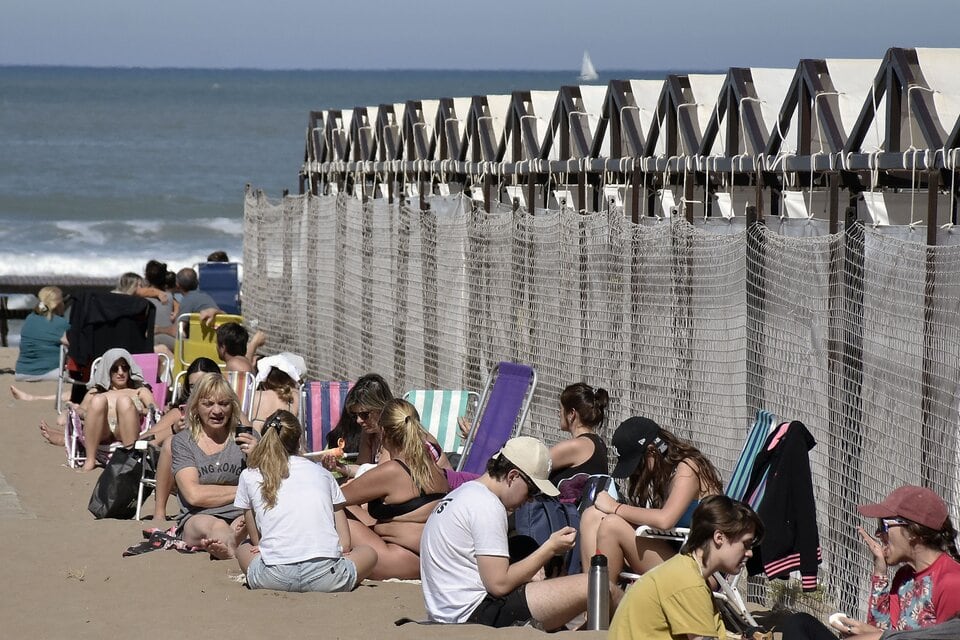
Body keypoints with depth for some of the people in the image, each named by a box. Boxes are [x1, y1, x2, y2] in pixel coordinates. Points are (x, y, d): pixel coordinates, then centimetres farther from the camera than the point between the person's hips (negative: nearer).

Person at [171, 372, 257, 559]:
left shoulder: (247, 438, 15)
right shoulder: (182, 442, 12)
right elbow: (194, 495, -2)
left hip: (243, 518, 2)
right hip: (198, 518, -2)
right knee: (216, 526, -40)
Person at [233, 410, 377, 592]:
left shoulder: (249, 476, 16)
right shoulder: (321, 473, 18)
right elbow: (345, 543, 16)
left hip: (274, 578, 1)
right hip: (326, 577, -1)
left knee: (244, 549, 36)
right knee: (368, 553, 31)